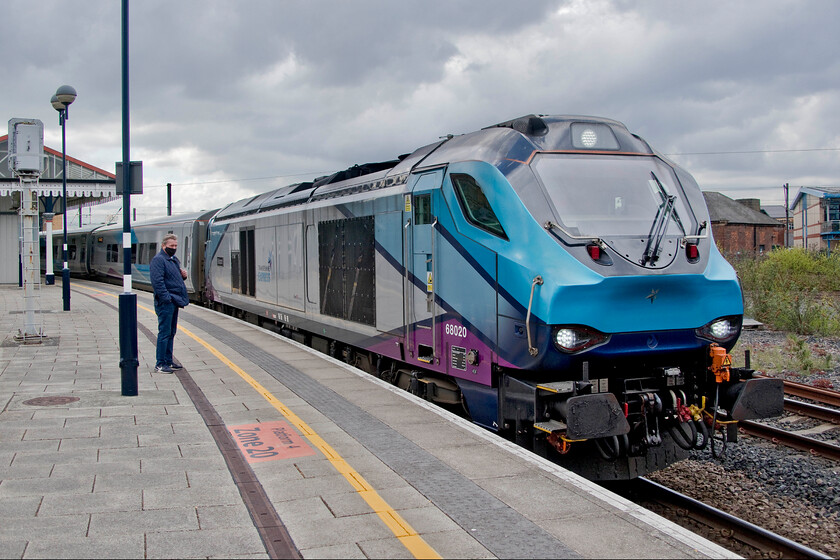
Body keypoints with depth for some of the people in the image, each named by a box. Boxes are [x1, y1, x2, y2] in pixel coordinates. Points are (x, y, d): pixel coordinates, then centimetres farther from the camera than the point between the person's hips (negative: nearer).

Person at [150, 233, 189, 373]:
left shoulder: (174, 259, 18)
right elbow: (157, 281, -21)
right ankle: (160, 364, -3)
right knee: (164, 332, -7)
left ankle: (168, 360, 23)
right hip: (166, 303, -10)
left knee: (171, 332, 14)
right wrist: (166, 298, -24)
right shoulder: (158, 260, -12)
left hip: (174, 301, 10)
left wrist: (182, 275, 7)